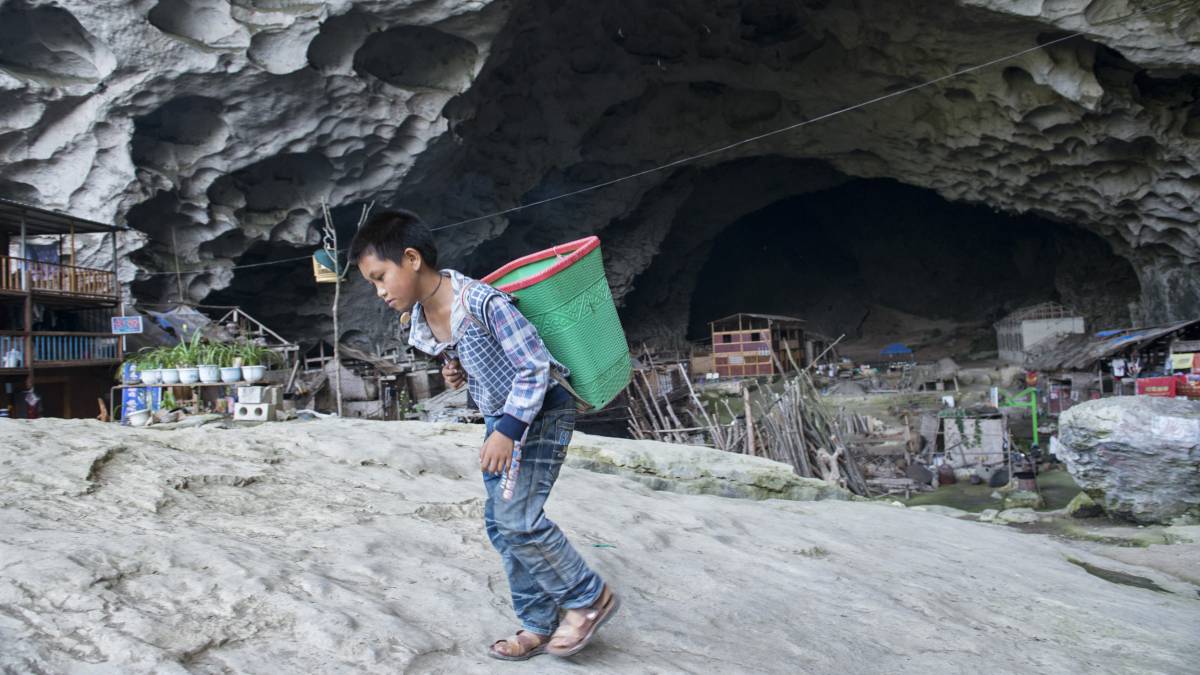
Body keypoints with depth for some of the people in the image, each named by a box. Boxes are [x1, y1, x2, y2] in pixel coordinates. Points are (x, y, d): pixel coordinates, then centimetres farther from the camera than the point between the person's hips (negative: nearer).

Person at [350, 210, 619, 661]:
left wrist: (507, 431, -28)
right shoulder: (419, 321, -2)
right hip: (500, 418, 9)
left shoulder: (482, 302, -28)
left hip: (541, 411, -9)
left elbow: (535, 366, -25)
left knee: (518, 516, -15)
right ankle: (539, 625, 20)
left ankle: (590, 598, 5)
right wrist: (454, 371, -7)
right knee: (500, 525, 8)